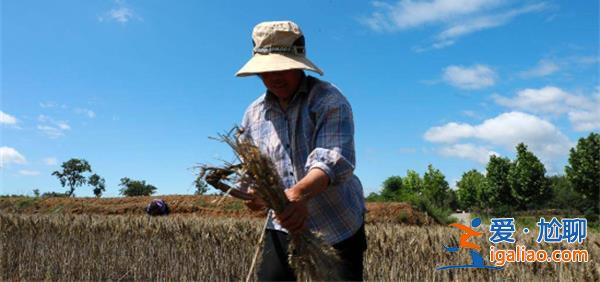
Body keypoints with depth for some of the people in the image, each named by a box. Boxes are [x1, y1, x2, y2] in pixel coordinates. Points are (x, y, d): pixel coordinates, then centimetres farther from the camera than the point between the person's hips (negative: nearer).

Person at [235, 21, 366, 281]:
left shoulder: (329, 100, -13)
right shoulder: (254, 113, 4)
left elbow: (334, 158, -28)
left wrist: (299, 192, -47)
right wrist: (253, 192, -16)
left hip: (339, 221, -4)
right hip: (284, 222, 4)